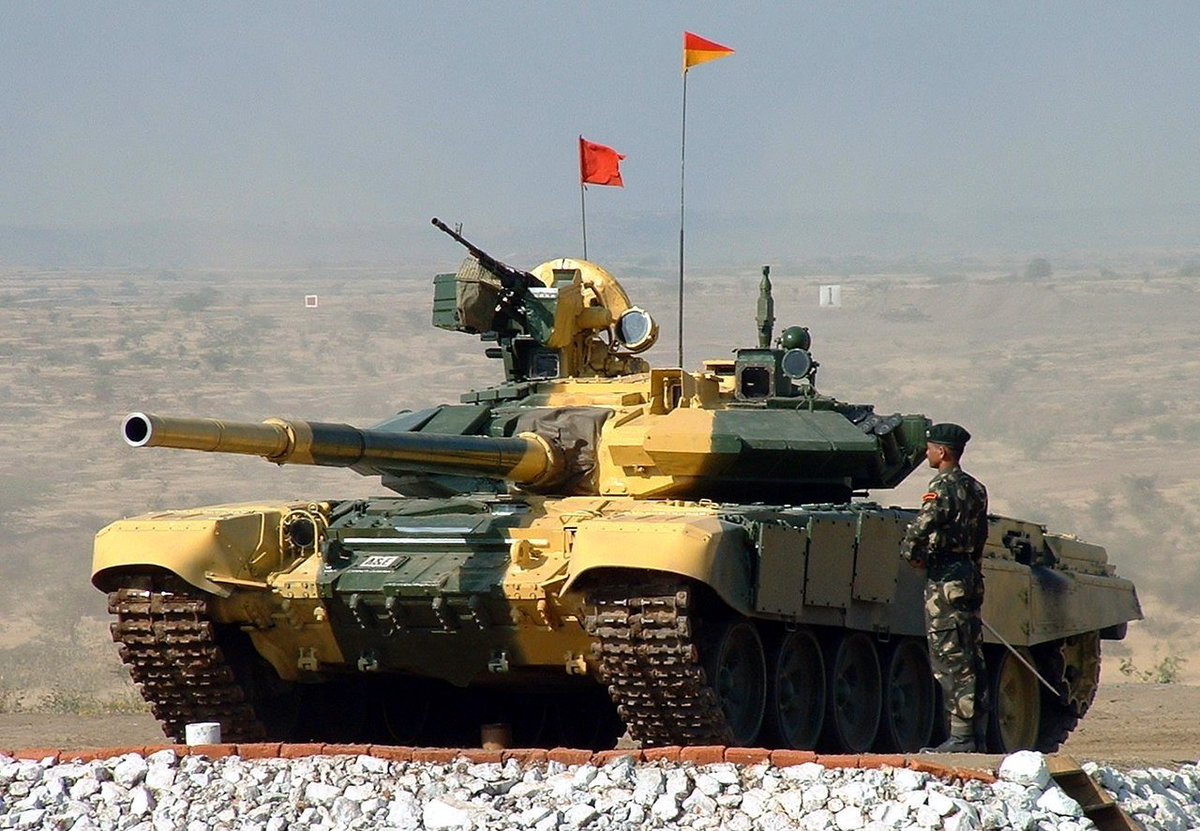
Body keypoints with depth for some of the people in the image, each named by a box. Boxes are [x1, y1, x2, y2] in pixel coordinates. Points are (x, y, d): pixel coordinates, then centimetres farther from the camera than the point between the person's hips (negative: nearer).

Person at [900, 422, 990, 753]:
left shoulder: (944, 488, -13)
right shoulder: (975, 489, 14)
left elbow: (919, 529, -22)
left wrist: (911, 554, -5)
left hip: (945, 578, -9)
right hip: (971, 575, 9)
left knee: (950, 660, -8)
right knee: (972, 660, 10)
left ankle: (961, 736, -11)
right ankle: (977, 735, 12)